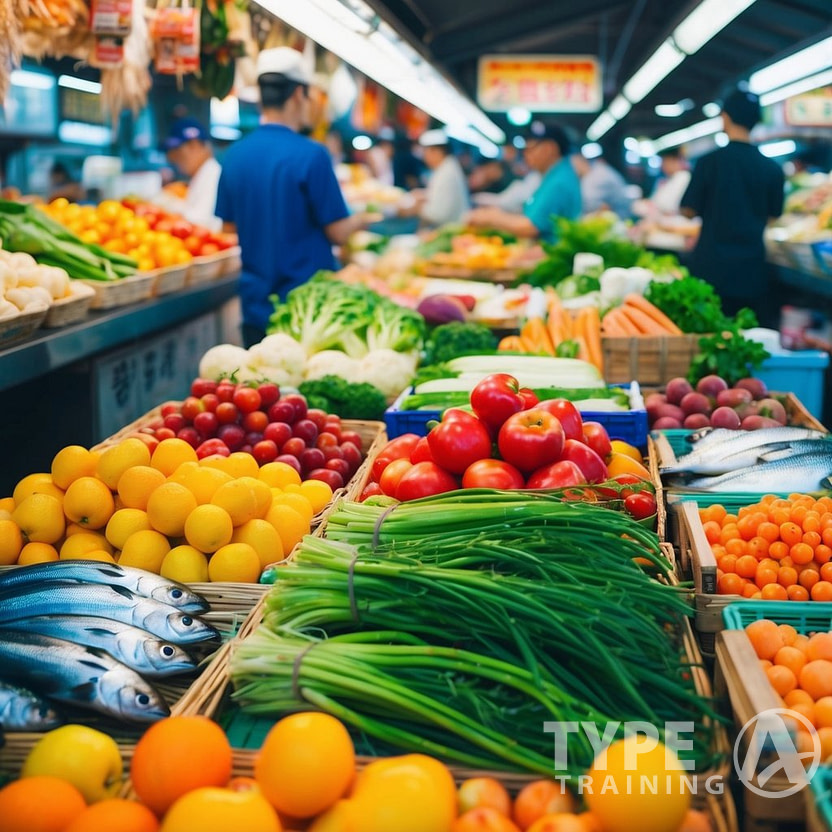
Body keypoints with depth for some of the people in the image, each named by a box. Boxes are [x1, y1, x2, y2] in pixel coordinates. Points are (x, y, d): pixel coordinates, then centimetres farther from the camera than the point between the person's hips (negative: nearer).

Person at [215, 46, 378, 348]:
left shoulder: (235, 155, 2)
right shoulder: (311, 155, -14)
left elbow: (230, 226, 11)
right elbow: (338, 232, -10)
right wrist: (362, 220, 11)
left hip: (255, 304, 5)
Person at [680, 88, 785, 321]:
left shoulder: (709, 162, -8)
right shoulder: (772, 169, 0)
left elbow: (689, 211, -2)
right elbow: (772, 216, 10)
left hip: (711, 266, -2)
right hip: (752, 269, 2)